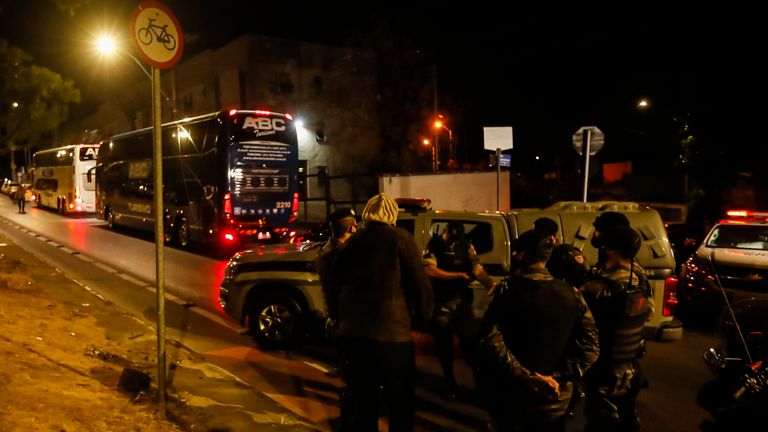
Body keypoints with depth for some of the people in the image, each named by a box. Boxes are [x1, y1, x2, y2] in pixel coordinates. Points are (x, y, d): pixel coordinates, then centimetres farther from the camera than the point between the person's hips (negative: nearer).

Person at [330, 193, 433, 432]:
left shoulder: (351, 241, 12)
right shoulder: (399, 238, -4)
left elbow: (336, 280, 20)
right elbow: (420, 284, -7)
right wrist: (422, 318, 6)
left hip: (352, 332, 5)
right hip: (391, 333, -5)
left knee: (363, 400, 17)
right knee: (401, 405, 8)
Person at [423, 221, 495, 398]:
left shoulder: (466, 247, 0)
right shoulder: (433, 246, -7)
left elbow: (478, 269, -12)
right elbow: (430, 271, -20)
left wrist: (490, 283, -32)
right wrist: (459, 275, -19)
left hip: (461, 300, 1)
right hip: (440, 302, -1)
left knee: (471, 341, -3)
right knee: (444, 346, 10)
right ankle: (451, 386, 26)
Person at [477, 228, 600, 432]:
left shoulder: (510, 291, -14)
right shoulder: (571, 294, -2)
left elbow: (490, 342, -24)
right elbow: (589, 347, -6)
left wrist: (525, 378, -21)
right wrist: (558, 377, -11)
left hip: (513, 393, -3)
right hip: (555, 397, 3)